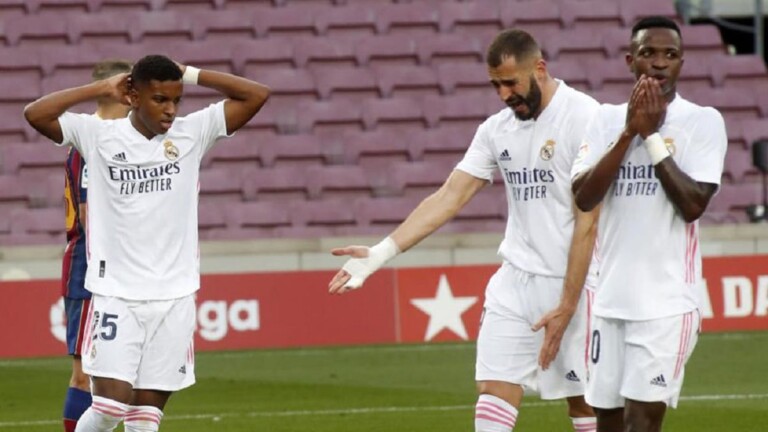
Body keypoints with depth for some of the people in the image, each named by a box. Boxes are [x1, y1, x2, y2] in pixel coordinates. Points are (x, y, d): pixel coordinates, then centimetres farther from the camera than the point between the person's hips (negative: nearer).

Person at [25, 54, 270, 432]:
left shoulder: (192, 133, 4)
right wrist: (103, 88, -8)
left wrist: (192, 76, -1)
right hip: (115, 296, -3)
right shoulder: (98, 136, -2)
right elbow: (35, 114, -13)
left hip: (174, 298, 3)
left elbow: (257, 95, 2)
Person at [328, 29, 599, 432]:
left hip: (573, 283, -6)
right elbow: (449, 197, 5)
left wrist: (566, 306, -16)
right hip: (516, 279, 6)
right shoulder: (496, 129, 7)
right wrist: (380, 253, -4)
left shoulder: (583, 118, -13)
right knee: (493, 391, -4)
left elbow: (588, 222, -14)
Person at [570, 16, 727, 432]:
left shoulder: (703, 121, -2)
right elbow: (583, 197, -4)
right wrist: (629, 133, -12)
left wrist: (653, 135, -12)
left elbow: (693, 204, -13)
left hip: (667, 300, -4)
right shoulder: (607, 119, 8)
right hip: (610, 298, 5)